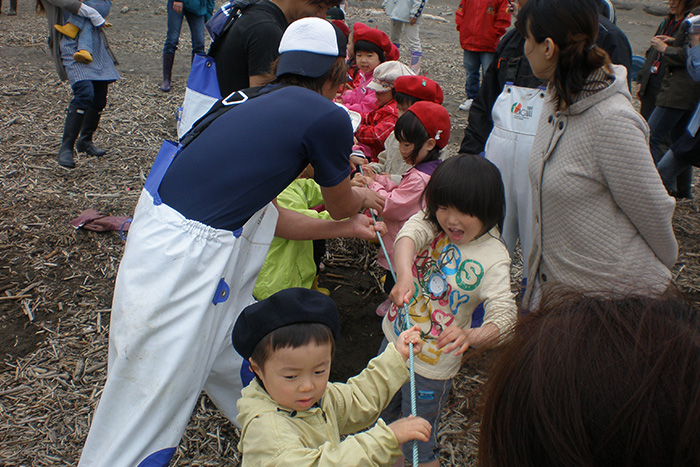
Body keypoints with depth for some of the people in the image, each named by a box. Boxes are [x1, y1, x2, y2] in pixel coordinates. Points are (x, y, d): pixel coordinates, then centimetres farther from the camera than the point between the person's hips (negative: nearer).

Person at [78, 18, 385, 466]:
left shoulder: (257, 103, 12)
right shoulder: (329, 118, -10)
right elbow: (341, 204, 9)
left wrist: (347, 226, 29)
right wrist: (364, 197, 32)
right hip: (183, 259, -9)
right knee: (154, 397, 7)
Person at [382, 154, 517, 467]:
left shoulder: (492, 258, -22)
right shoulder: (431, 223, -11)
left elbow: (504, 315, -31)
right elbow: (409, 234, -32)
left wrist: (472, 336, -53)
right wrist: (404, 275, -53)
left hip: (431, 363, -5)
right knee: (382, 417, 28)